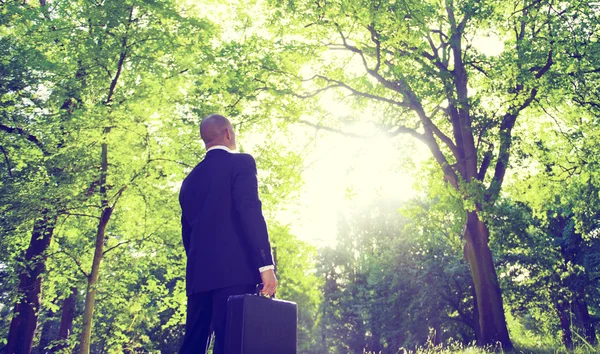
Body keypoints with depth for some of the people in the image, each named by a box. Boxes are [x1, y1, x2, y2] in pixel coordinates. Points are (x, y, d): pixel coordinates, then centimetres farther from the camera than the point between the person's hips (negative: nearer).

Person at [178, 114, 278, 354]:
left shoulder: (190, 179, 19)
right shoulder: (241, 162, 0)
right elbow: (251, 213, -13)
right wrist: (266, 264, -16)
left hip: (199, 273, 7)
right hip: (234, 270, -6)